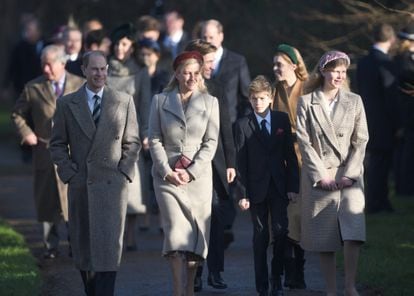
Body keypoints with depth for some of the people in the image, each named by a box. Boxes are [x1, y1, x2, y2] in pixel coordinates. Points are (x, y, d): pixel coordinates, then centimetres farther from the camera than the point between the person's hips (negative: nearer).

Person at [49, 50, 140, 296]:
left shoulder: (124, 102, 6)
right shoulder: (67, 104, 6)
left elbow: (133, 142, 9)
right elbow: (58, 144, 9)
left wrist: (124, 173, -2)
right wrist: (68, 173, -2)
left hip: (112, 183, -1)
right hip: (80, 184, 1)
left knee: (109, 245, -10)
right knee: (83, 246, 5)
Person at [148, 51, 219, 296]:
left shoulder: (210, 102, 6)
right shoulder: (160, 101, 5)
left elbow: (211, 142, 2)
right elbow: (155, 140, 4)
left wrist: (191, 172, -8)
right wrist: (167, 171, -8)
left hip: (199, 175, 1)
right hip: (167, 174, -1)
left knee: (195, 234, 1)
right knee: (176, 232, -12)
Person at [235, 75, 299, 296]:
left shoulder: (282, 120, 4)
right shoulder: (243, 125, 0)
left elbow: (290, 155, 5)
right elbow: (241, 162, -2)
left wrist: (293, 186, 0)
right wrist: (242, 193, -6)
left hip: (279, 187, 1)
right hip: (256, 187, -1)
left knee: (280, 232, -7)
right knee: (260, 237, 3)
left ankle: (277, 278, 9)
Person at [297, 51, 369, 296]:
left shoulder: (354, 101, 8)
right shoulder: (306, 103, 4)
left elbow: (361, 140, 4)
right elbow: (304, 141, -1)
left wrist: (349, 173, -6)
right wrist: (321, 174, -8)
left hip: (349, 175, 0)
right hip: (318, 177, 0)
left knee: (353, 232, -17)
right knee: (324, 238, 1)